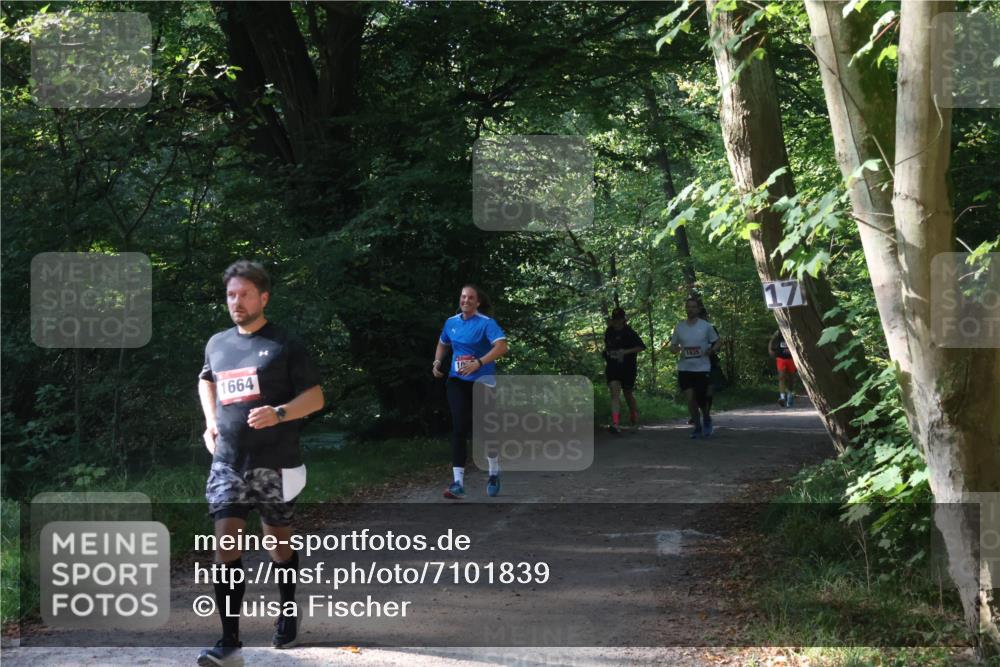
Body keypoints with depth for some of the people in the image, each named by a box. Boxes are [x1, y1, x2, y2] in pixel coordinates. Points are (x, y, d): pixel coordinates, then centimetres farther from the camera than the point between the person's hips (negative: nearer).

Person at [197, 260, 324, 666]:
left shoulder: (284, 345, -5)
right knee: (225, 546, -9)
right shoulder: (217, 344, 9)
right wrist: (210, 422, 13)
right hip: (228, 463, 3)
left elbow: (315, 397, -5)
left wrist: (279, 413, -23)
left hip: (274, 465, -3)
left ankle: (288, 614, 37)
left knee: (279, 541, 12)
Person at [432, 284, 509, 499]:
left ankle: (494, 475, 32)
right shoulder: (451, 322, 5)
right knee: (459, 429, -9)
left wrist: (478, 363, -36)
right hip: (457, 381, 3)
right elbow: (442, 344, 25)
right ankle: (458, 482, -12)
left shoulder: (486, 323, -12)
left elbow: (502, 347, -27)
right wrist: (437, 362, 6)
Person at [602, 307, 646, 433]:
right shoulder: (609, 332, 6)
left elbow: (641, 347, -16)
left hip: (628, 367, -3)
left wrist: (626, 352, -26)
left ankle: (635, 420, 38)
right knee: (615, 393, -12)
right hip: (612, 367, 3)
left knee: (628, 394, 12)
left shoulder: (629, 333, -10)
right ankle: (615, 423, -23)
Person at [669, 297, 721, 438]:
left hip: (702, 368, -2)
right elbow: (672, 346, 13)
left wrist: (712, 349, -15)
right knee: (690, 399, -3)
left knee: (701, 399, -2)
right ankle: (697, 426, 14)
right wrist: (676, 349, -11)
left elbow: (717, 342, 7)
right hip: (684, 368, 2)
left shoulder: (706, 326, -1)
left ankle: (706, 420, 29)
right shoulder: (679, 327, 5)